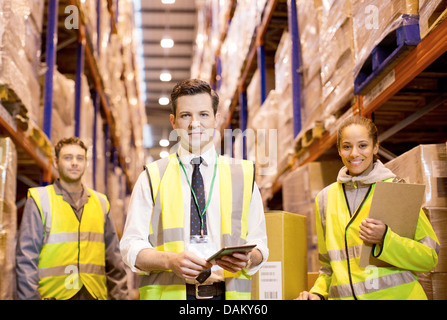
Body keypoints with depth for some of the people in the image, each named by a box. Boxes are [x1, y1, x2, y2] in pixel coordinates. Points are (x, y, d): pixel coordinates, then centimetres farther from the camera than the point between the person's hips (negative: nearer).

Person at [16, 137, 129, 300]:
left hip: (95, 294, 3)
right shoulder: (39, 200, 2)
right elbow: (26, 258, -3)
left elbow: (114, 261, 13)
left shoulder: (101, 203, 12)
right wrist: (29, 297, -10)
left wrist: (120, 296, 6)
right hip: (53, 294, -3)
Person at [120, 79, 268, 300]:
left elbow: (259, 243, 14)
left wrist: (247, 258, -8)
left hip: (226, 292, 2)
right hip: (169, 292, -1)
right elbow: (131, 245, 5)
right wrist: (170, 260, -13)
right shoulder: (152, 178, 9)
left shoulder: (243, 175, 13)